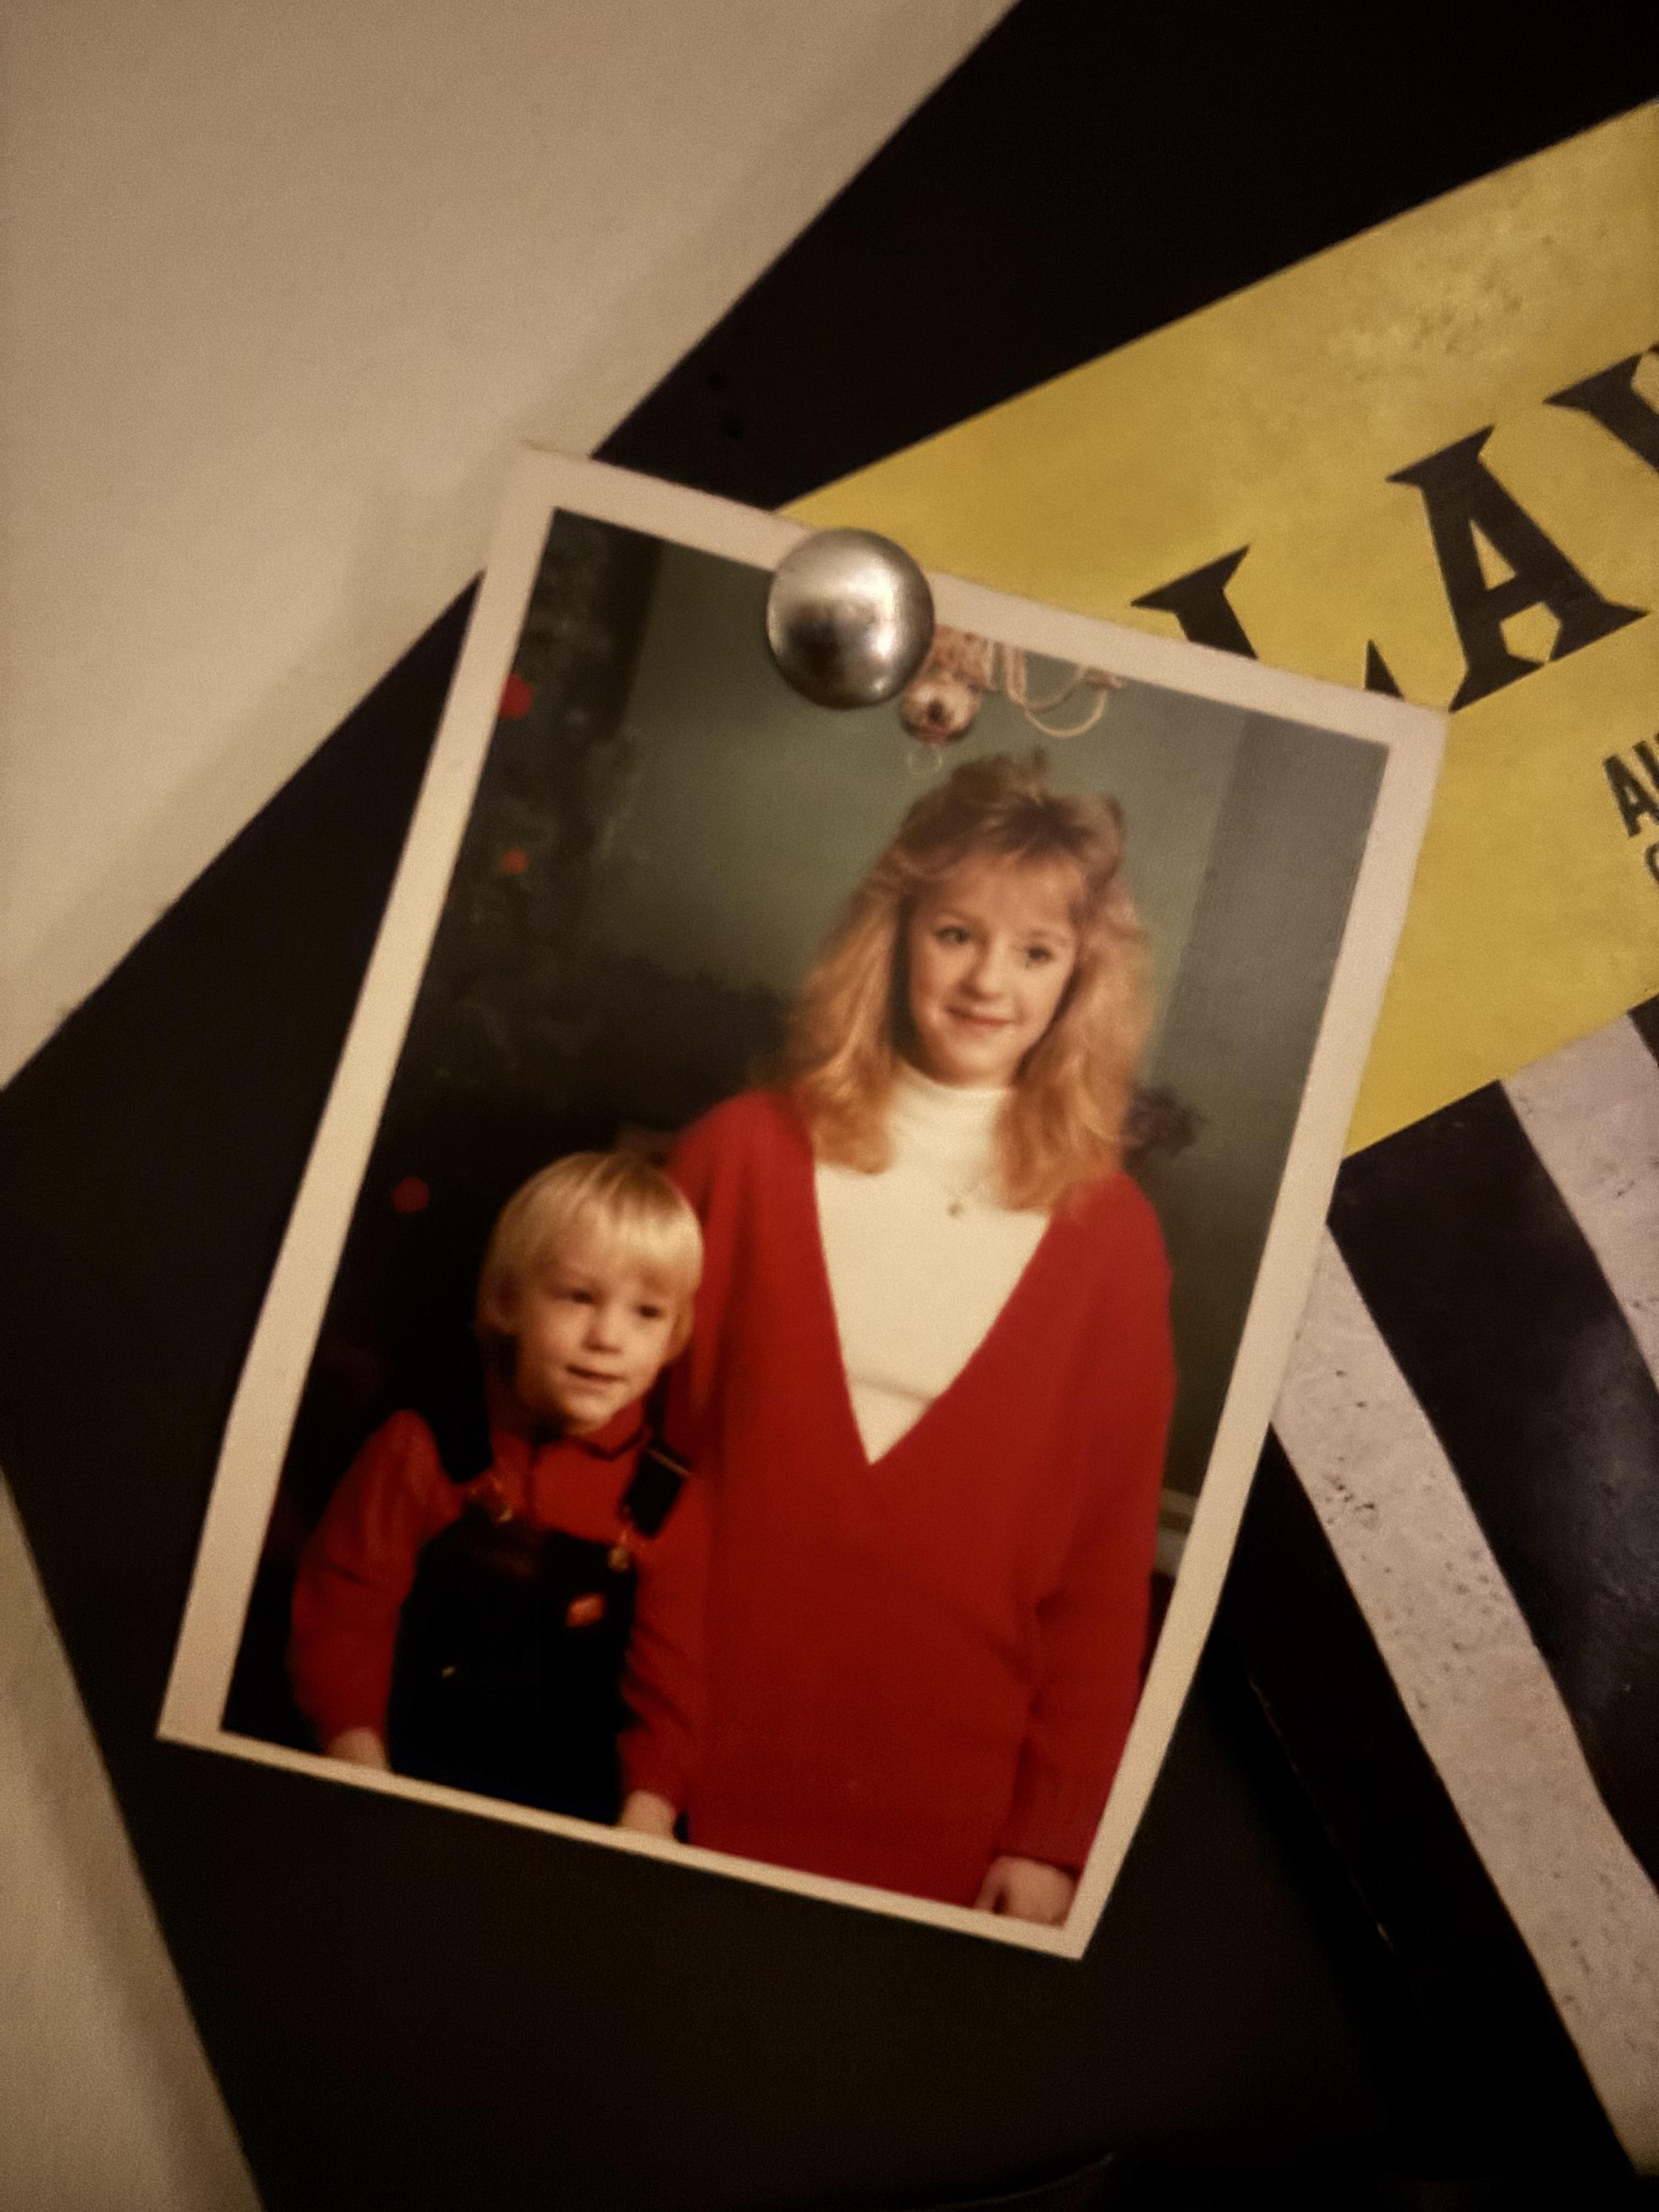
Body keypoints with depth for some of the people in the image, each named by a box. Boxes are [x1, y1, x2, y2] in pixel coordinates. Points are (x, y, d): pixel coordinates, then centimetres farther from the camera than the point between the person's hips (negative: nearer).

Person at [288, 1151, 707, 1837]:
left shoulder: (669, 1508, 4)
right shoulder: (419, 1449, 0)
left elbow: (664, 1695, 3)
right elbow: (341, 1618, -2)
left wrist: (646, 1818, -14)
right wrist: (363, 1780, -15)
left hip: (568, 1823, 2)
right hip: (402, 1792, -1)